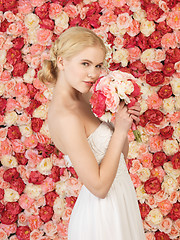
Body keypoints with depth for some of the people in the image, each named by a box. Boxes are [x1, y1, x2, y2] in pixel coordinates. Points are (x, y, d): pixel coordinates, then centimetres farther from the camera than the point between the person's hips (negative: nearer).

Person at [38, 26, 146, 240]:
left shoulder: (79, 98, 0)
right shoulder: (65, 116, -26)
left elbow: (118, 158, 8)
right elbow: (99, 186, -25)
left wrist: (124, 119, -8)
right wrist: (120, 130, -21)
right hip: (101, 215, -9)